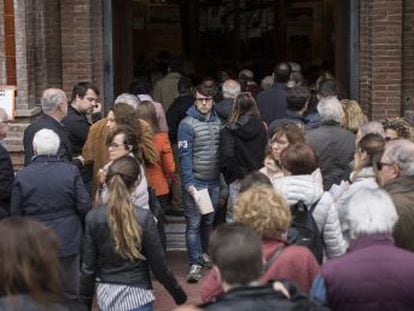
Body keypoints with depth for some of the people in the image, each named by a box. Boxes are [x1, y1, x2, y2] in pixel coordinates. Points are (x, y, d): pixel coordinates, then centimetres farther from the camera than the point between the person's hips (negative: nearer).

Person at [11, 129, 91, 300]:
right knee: (69, 293, 14)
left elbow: (16, 214, -3)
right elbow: (84, 206, -8)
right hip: (67, 243, 0)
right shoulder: (71, 171, -10)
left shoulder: (22, 176, -10)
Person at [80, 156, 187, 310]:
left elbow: (88, 268, -2)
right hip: (135, 297, -4)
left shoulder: (93, 217, -5)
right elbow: (159, 265, -8)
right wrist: (179, 294, 6)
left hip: (105, 296, 4)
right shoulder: (143, 218, -14)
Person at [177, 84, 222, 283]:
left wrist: (223, 178, 9)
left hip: (214, 181, 5)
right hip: (195, 181, -5)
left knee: (209, 221, 15)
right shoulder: (187, 124, -8)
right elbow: (185, 155, -12)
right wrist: (188, 183, -19)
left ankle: (204, 253, 33)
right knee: (193, 223, -6)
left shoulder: (218, 122, 10)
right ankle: (195, 264, -6)